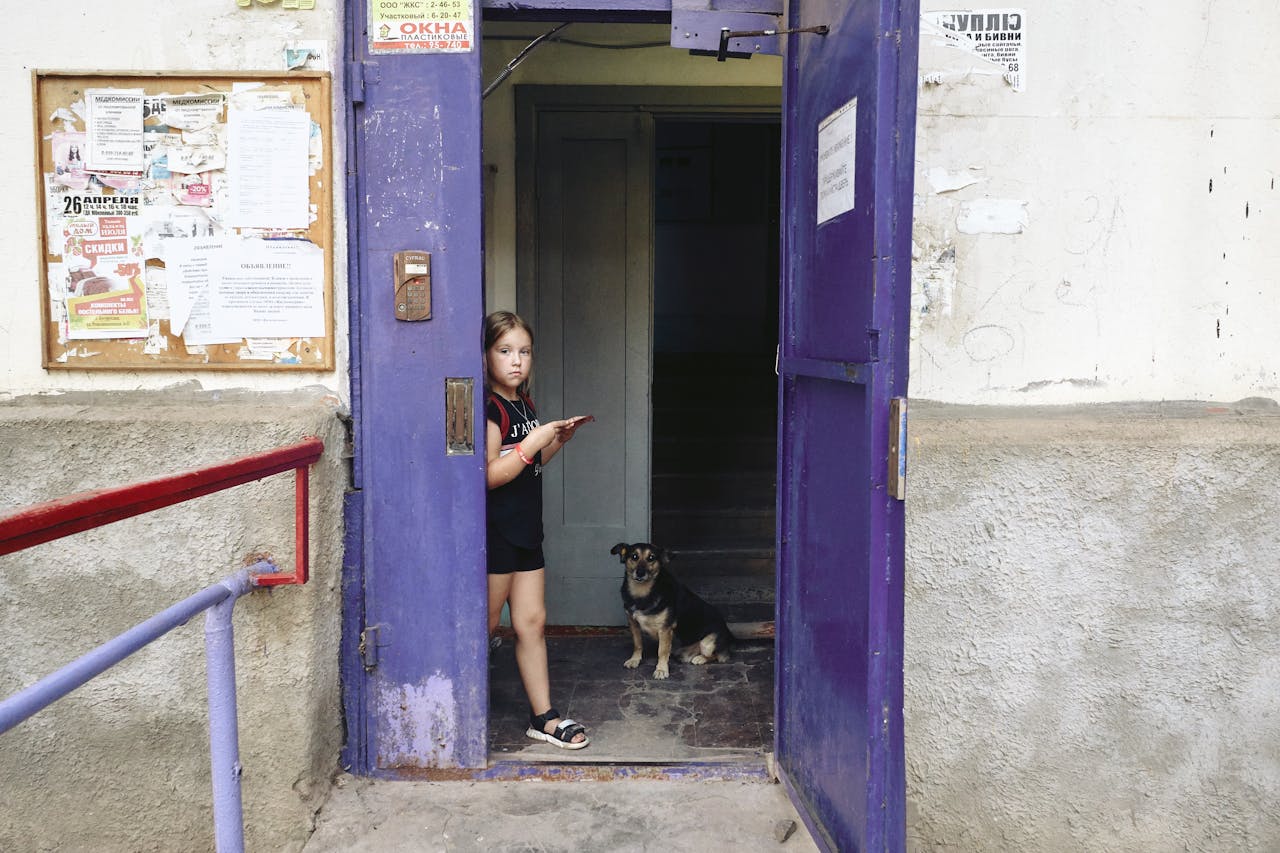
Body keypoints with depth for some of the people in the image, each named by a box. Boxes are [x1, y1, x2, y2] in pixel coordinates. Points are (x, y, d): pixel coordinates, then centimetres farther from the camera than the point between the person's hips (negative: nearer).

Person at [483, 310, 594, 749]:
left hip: (526, 531, 8)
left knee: (532, 621, 10)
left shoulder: (525, 405, 12)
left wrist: (559, 438, 10)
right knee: (486, 625, 3)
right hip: (495, 532, -8)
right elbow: (490, 474, -21)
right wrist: (534, 441, -22)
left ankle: (544, 717, 17)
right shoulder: (489, 408, -14)